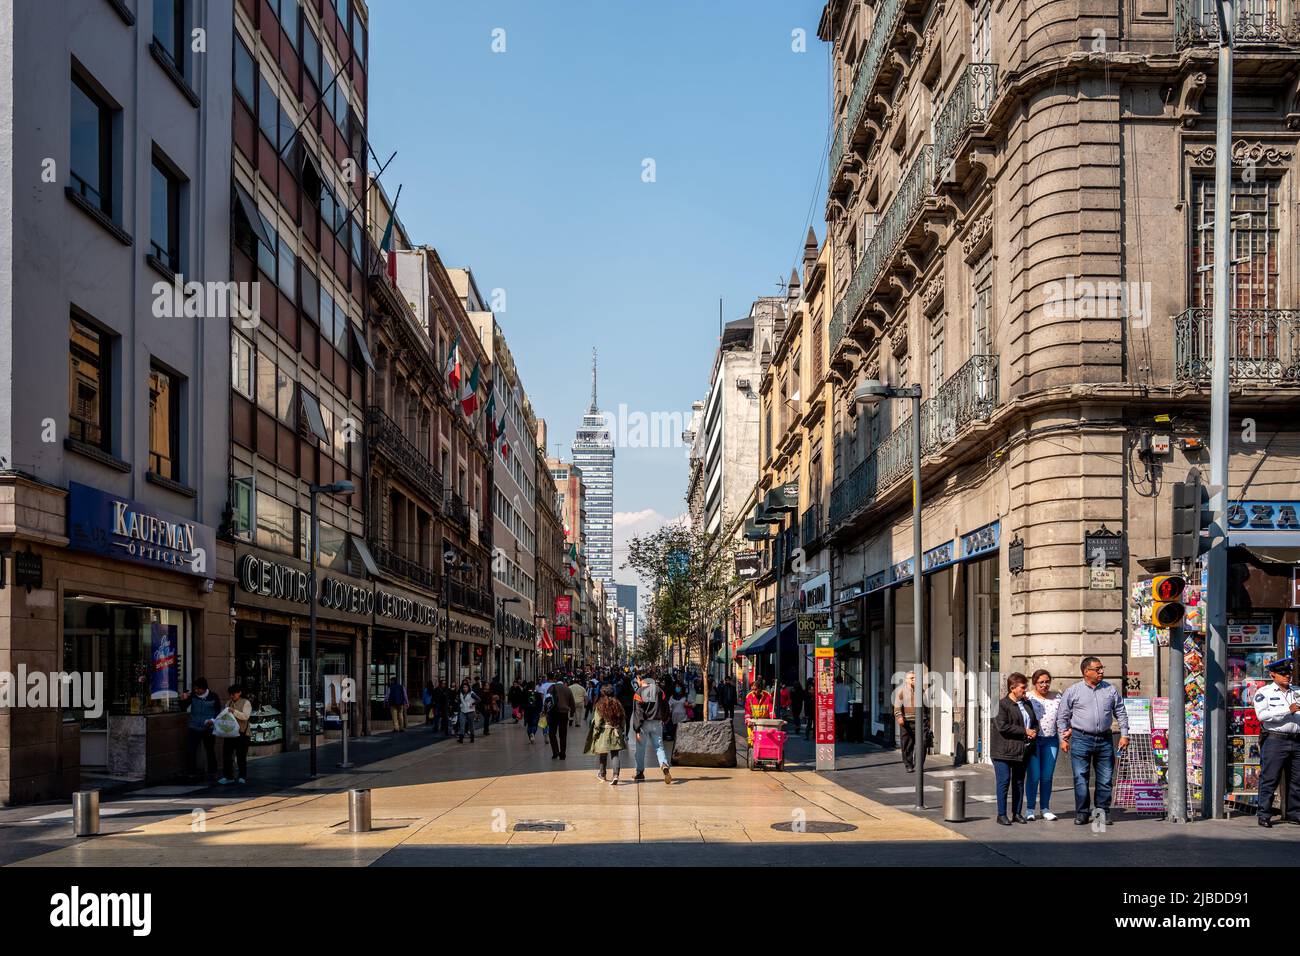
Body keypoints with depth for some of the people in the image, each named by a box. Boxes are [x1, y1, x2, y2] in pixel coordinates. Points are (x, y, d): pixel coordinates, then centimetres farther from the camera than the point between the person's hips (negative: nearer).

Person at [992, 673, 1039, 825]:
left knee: (1019, 782, 11)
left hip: (1023, 750, 7)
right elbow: (1002, 726, -19)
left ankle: (1017, 813, 18)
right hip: (1004, 751, -7)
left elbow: (1035, 721, 20)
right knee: (1004, 781, -5)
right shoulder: (1002, 704, -9)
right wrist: (1024, 731, -16)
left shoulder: (1027, 704, 14)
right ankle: (1001, 814, 0)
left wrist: (1034, 731, -4)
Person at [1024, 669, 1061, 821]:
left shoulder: (1057, 697, 10)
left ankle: (1045, 808, 15)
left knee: (1047, 777, 5)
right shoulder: (1028, 697, -2)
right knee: (1033, 776, -5)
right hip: (1033, 740, -3)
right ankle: (1029, 809, 6)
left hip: (1051, 741, 3)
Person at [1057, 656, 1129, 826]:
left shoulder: (1110, 690, 9)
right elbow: (1062, 716, 6)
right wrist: (1063, 739, 2)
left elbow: (1121, 713, 15)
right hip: (1081, 740, -2)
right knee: (1081, 779, -3)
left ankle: (1102, 811, 17)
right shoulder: (1073, 691, 2)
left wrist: (1124, 734, 7)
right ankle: (1081, 814, 4)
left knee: (1105, 778, 5)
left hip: (1104, 740, 3)